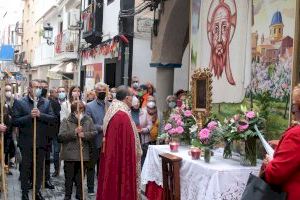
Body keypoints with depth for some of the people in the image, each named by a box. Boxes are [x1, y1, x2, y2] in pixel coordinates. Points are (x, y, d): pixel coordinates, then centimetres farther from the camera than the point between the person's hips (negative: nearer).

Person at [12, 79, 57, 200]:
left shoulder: (46, 103, 6)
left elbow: (53, 119, -3)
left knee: (39, 168, 12)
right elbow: (15, 121, -9)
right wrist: (29, 116, -20)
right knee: (25, 168, 7)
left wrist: (40, 115, -17)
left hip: (41, 141, 3)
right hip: (26, 142, -3)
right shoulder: (20, 103, -2)